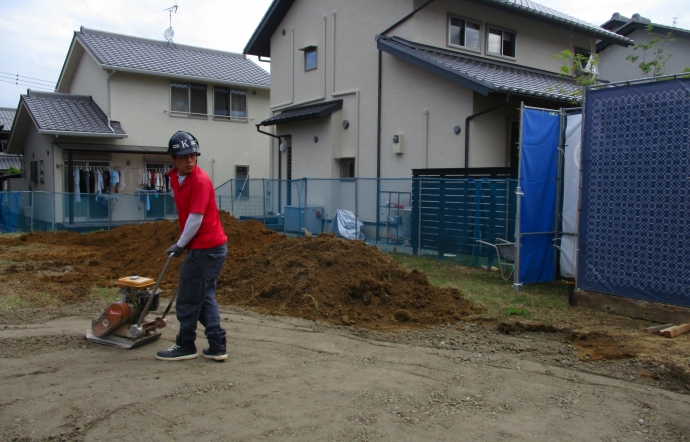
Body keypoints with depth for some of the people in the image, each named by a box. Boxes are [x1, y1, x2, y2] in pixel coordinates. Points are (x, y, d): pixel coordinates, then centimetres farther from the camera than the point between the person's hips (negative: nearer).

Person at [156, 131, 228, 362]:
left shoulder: (200, 180, -18)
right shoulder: (174, 178, 8)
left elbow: (196, 219, -18)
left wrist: (180, 245, -8)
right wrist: (183, 243, 13)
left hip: (206, 248, -9)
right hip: (212, 246, 9)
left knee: (188, 298, 2)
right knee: (205, 296, 13)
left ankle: (185, 346, 18)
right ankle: (217, 346, 18)